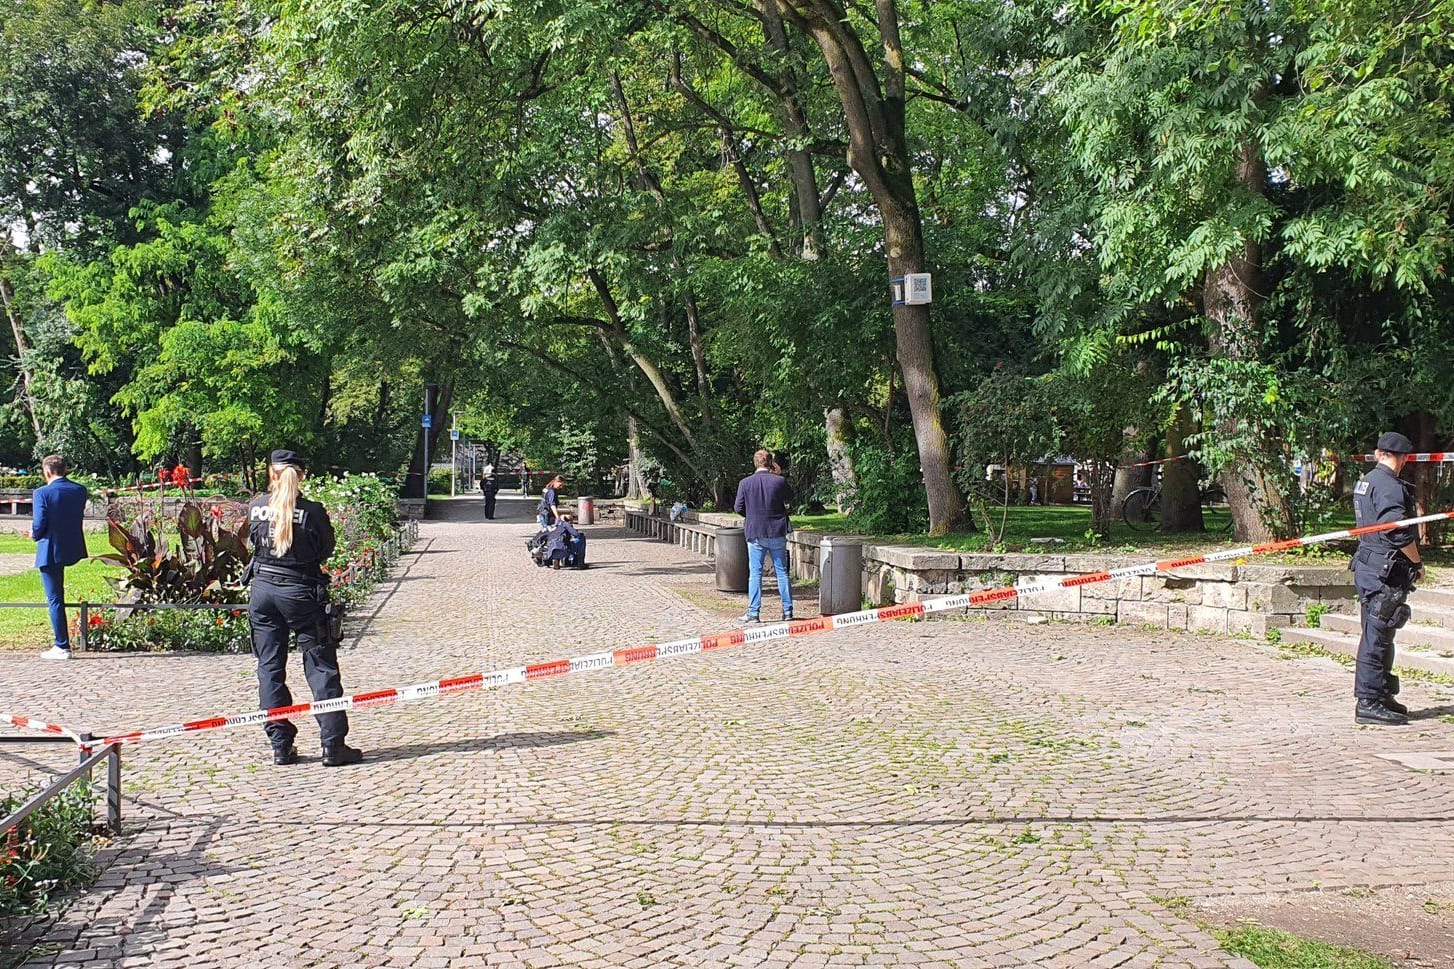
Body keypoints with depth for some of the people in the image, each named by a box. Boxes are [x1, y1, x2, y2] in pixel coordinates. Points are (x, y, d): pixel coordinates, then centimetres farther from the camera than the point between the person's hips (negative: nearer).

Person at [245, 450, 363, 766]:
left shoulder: (256, 507, -3)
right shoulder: (312, 511, -12)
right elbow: (326, 550, 0)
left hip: (263, 590, 3)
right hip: (300, 592, -3)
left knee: (269, 668, 11)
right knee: (322, 668, 3)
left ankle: (280, 745, 12)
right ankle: (333, 746, 2)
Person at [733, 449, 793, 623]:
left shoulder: (745, 483, -7)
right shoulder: (779, 481, -6)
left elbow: (738, 507, -2)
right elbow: (788, 502, 8)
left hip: (755, 533, -1)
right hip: (777, 533, 1)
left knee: (755, 573, 4)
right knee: (782, 572, 9)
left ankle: (753, 612, 3)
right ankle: (787, 610, 12)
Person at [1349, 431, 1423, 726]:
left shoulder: (1366, 481, 15)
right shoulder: (1389, 487, -16)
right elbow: (1399, 531, -23)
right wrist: (1418, 563, -8)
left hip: (1368, 566, 10)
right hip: (1385, 572, -10)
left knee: (1378, 636, 17)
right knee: (1377, 637, -7)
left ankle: (1381, 695, 27)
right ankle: (1369, 703, -5)